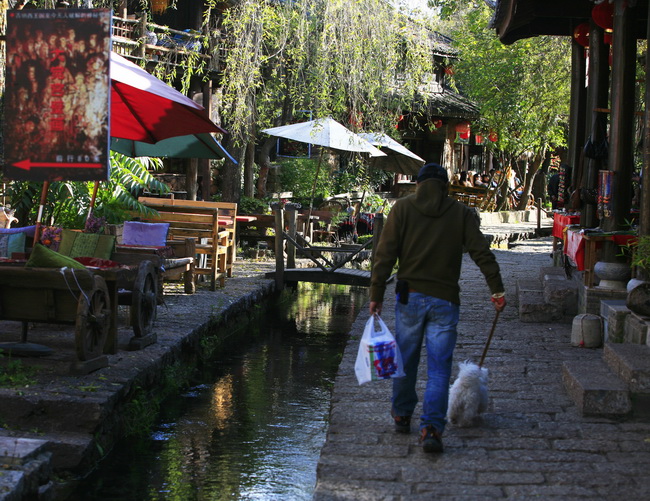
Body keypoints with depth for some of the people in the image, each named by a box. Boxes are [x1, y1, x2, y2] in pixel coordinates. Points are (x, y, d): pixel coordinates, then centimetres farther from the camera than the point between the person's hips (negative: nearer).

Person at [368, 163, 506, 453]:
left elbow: (385, 255, -3)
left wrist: (376, 294, -1)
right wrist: (497, 289, -1)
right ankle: (431, 428, -9)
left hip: (410, 296, 1)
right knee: (439, 368, 1)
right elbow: (481, 252, -3)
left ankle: (402, 416, 30)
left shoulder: (402, 208, 2)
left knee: (405, 360, 16)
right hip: (445, 300, 0)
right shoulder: (462, 213, 4)